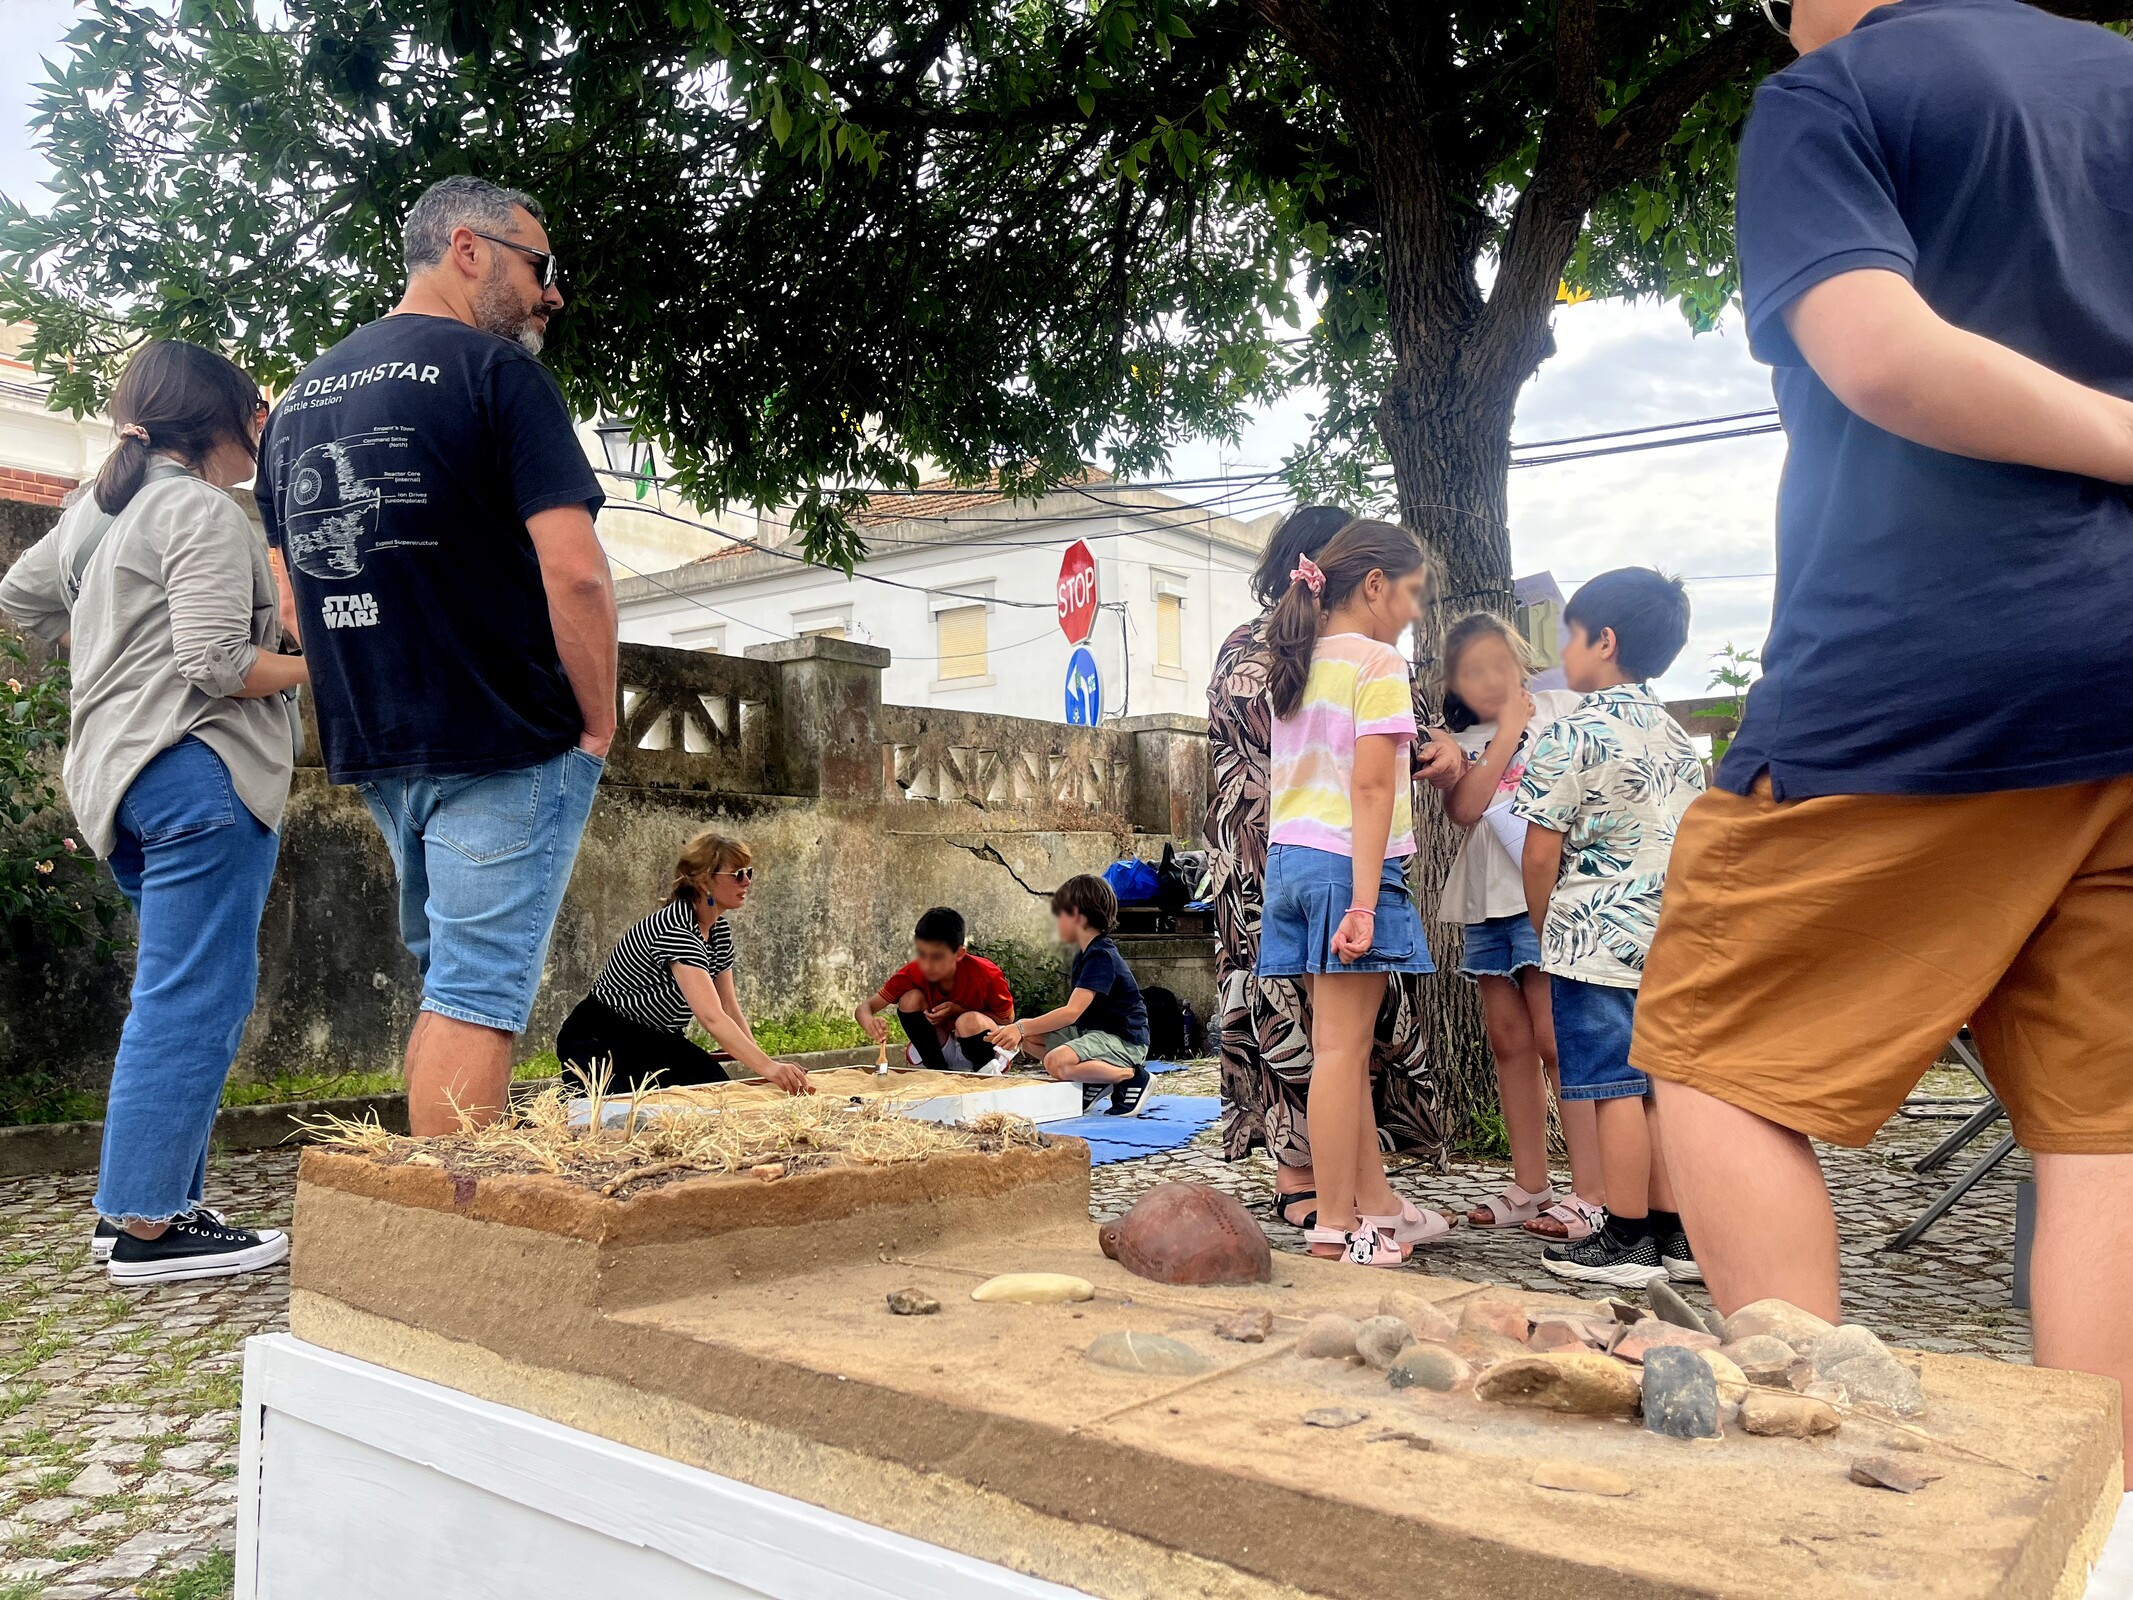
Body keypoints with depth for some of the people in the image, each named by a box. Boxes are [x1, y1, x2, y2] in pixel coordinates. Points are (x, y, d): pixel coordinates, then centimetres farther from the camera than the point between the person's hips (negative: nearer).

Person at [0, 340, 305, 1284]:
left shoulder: (97, 508, 18)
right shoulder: (202, 511, -11)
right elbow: (216, 665, -18)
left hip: (118, 775, 10)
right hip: (200, 770, -10)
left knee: (178, 999, 15)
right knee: (193, 1002, -8)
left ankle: (156, 1202, 19)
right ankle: (145, 1225, -6)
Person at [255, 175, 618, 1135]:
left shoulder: (300, 398, 16)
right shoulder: (495, 372, -8)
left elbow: (295, 599, 19)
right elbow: (574, 570, -18)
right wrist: (599, 723, -8)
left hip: (373, 751, 8)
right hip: (506, 746, -8)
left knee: (448, 982, 20)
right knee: (478, 993, -4)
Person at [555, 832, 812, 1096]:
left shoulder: (719, 932, 3)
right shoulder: (676, 929, -27)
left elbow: (730, 1009, 1)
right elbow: (712, 1017, -38)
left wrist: (765, 1067, -13)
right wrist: (767, 1067, -46)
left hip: (654, 1040, 9)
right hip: (600, 1043, -9)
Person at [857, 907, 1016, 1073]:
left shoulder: (987, 975, -24)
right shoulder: (913, 973, -18)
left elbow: (1007, 1018, -11)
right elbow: (864, 1007, -17)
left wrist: (959, 1011, -25)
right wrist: (869, 1022, -43)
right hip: (939, 1050, 4)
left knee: (970, 1021, -36)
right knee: (911, 999, -21)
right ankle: (939, 1072, -9)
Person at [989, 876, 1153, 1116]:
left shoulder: (1101, 956, -20)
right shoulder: (1086, 954, 13)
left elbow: (1072, 1012, -28)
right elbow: (1076, 1010, 11)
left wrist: (1022, 1027, -27)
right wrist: (1024, 1030, 1)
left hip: (1123, 1039, -10)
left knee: (1057, 1062, -32)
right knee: (1029, 1038, 2)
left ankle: (1130, 1076, -11)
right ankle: (1098, 1081, 5)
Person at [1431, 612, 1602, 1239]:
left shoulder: (1559, 709, 5)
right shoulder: (1460, 744, 12)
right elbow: (1464, 808, -5)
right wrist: (1506, 731, -5)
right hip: (1486, 900, 5)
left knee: (1555, 1038, -9)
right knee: (1508, 1041, 8)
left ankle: (1591, 1191, -4)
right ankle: (1529, 1185, 16)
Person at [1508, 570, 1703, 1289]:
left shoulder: (1572, 733, -11)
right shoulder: (1676, 737, 12)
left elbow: (1540, 853, -11)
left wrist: (1543, 929, 3)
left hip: (1596, 938, -8)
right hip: (1670, 937, 8)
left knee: (1615, 1089, -3)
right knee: (1658, 1086, 12)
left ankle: (1626, 1241, 4)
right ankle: (1672, 1234, 17)